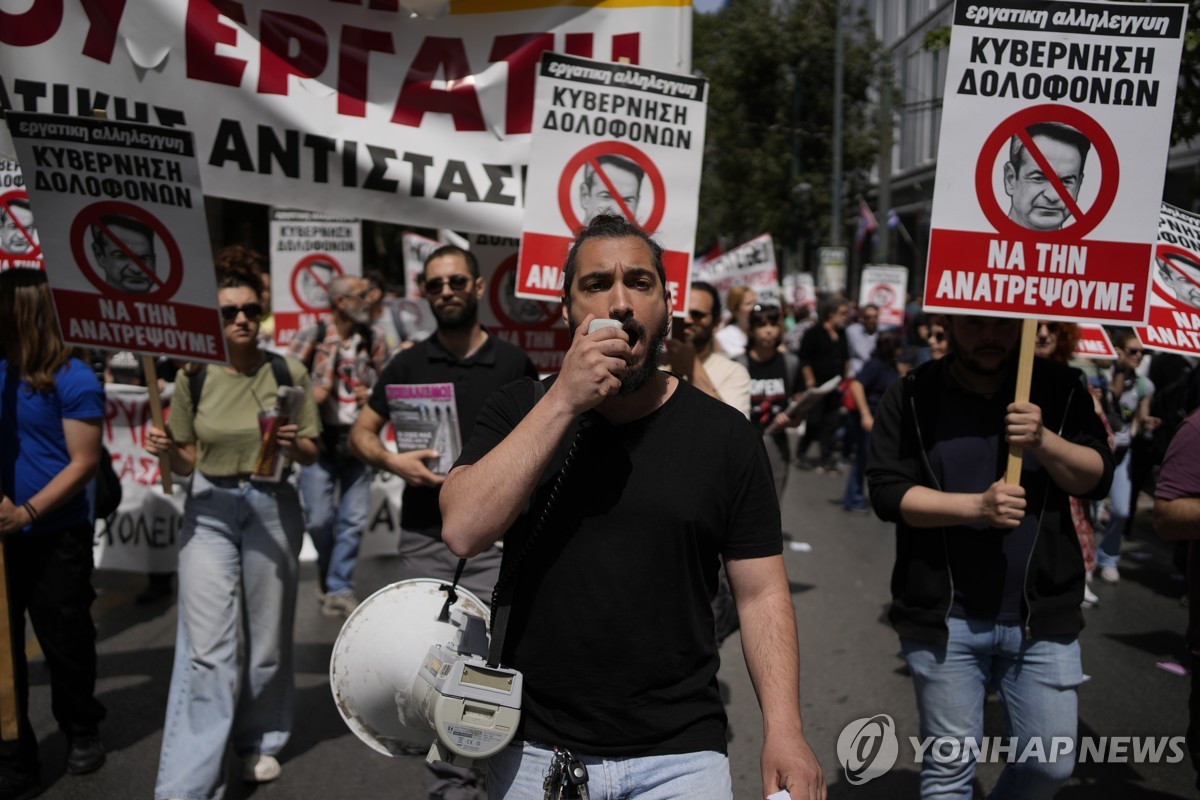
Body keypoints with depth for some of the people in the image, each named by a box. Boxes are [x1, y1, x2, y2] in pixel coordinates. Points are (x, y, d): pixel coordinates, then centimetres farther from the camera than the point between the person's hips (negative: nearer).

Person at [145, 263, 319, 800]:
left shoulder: (289, 373, -2)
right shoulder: (192, 377, -1)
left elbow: (311, 454, 2)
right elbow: (188, 459, 7)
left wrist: (294, 444, -20)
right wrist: (166, 450, -14)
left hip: (272, 509, 1)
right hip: (209, 511, 0)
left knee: (267, 637, 11)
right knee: (207, 647, -7)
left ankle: (259, 741, 33)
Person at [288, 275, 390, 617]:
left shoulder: (374, 338, 4)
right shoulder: (311, 335, -5)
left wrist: (373, 396, -6)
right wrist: (307, 395, -18)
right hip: (319, 439, -2)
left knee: (354, 518, 1)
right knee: (319, 519, -1)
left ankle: (340, 586, 15)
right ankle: (327, 574, 28)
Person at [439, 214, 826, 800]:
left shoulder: (726, 437, -3)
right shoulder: (516, 413, 0)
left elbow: (761, 591, -2)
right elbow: (463, 531, -16)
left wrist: (784, 730, -13)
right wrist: (565, 400, -19)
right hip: (533, 751, 2)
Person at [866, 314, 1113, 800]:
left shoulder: (1059, 390, 4)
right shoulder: (911, 397, -2)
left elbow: (1098, 477, 0)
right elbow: (887, 491, -9)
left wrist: (1042, 441, -19)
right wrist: (976, 506, -22)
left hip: (1041, 618, 2)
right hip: (943, 619, -2)